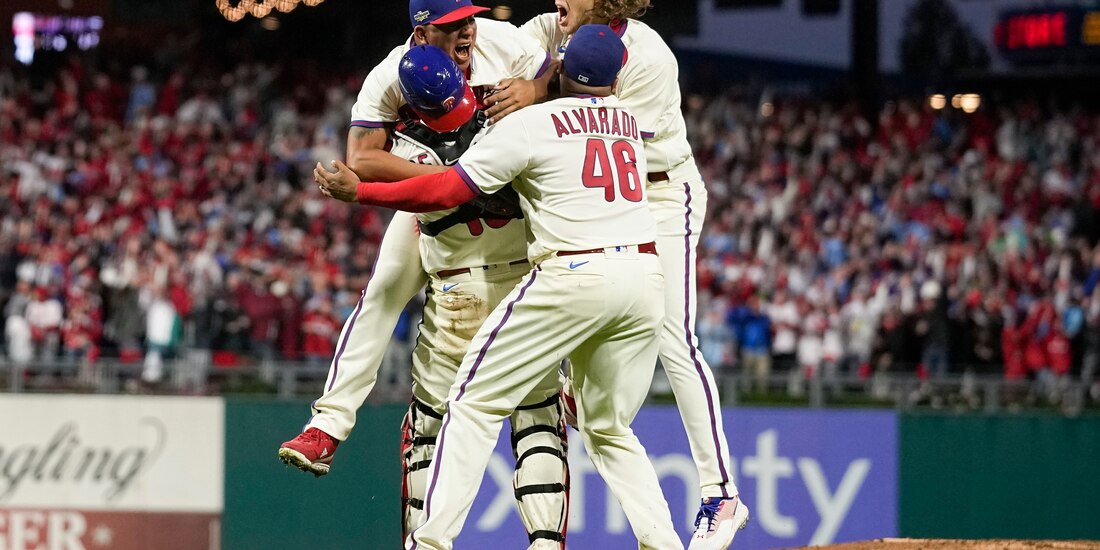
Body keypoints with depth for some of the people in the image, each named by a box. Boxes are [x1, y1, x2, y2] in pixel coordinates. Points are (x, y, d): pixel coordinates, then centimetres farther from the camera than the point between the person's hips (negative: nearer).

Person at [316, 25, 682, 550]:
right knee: (609, 429, 18)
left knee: (476, 402, 2)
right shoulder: (629, 121, 18)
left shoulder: (530, 123, 0)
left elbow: (449, 189, -3)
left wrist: (359, 191, 5)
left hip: (574, 274, -6)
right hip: (646, 275, 6)